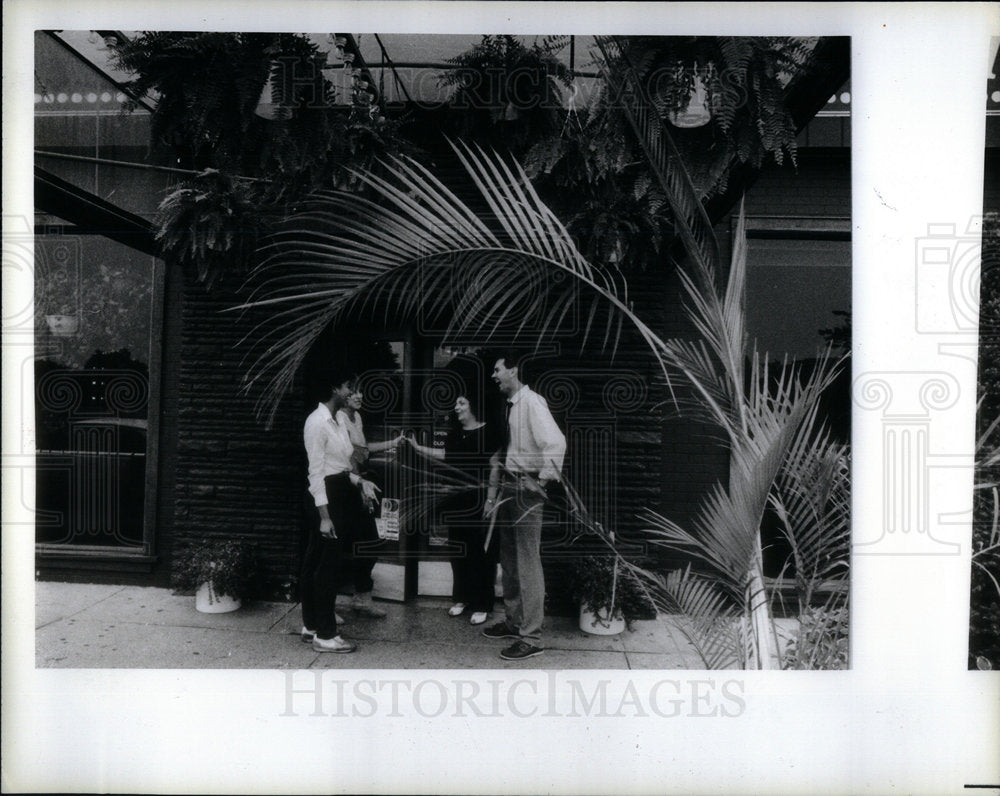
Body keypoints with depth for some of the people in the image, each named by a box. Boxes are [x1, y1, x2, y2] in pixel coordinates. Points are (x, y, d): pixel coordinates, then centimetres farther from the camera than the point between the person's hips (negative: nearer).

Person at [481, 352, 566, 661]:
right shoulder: (509, 405, 14)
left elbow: (556, 442, -27)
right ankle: (513, 621, 32)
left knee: (528, 563, -5)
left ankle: (531, 638, 2)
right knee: (508, 560, 17)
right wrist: (493, 492, 17)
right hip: (507, 487, 9)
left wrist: (545, 479, -20)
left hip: (526, 488, -9)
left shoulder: (531, 402, -14)